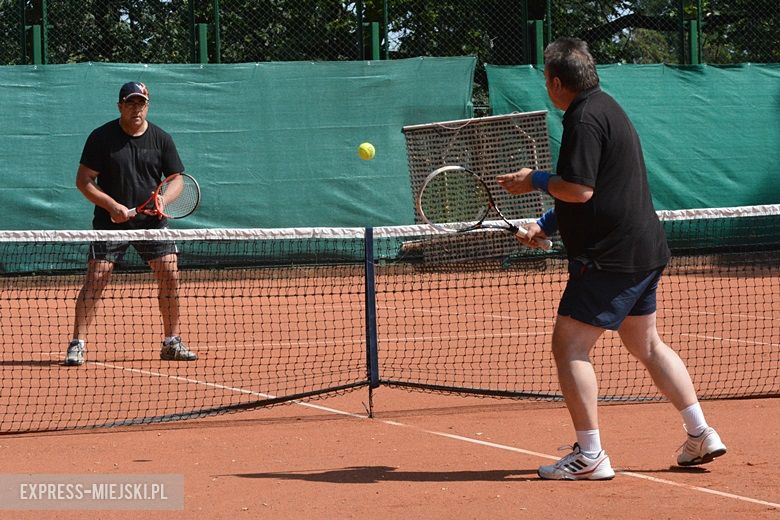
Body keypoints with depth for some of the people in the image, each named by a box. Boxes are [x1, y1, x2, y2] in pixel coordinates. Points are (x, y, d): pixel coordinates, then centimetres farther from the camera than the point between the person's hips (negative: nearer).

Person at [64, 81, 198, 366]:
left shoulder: (161, 139, 3)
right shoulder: (101, 137, -4)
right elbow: (83, 180, -4)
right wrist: (112, 206, -16)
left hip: (151, 221, 3)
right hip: (111, 222, -3)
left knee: (170, 274, -5)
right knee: (95, 278, -11)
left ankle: (172, 342, 9)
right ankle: (77, 345, -8)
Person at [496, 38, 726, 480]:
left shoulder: (584, 118, -16)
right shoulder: (606, 108, 17)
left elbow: (579, 189, -24)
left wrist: (536, 181, -8)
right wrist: (548, 224, 18)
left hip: (611, 256, -11)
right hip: (646, 251, 11)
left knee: (570, 346, -6)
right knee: (647, 345, 20)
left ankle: (590, 456, -6)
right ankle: (701, 436, 20)